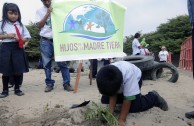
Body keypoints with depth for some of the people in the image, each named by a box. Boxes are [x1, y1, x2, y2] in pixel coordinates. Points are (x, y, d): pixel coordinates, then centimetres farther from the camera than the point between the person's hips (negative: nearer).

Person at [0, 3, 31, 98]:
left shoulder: (20, 25, 8)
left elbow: (27, 37, 7)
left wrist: (20, 39, -12)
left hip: (18, 48, 2)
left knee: (18, 70, 6)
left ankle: (17, 89, 21)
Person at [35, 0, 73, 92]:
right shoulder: (40, 11, 8)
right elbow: (39, 25, -2)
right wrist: (47, 14, -8)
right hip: (45, 41, 1)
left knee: (62, 62, -3)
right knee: (47, 64, 4)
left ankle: (67, 83, 3)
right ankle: (49, 84, 14)